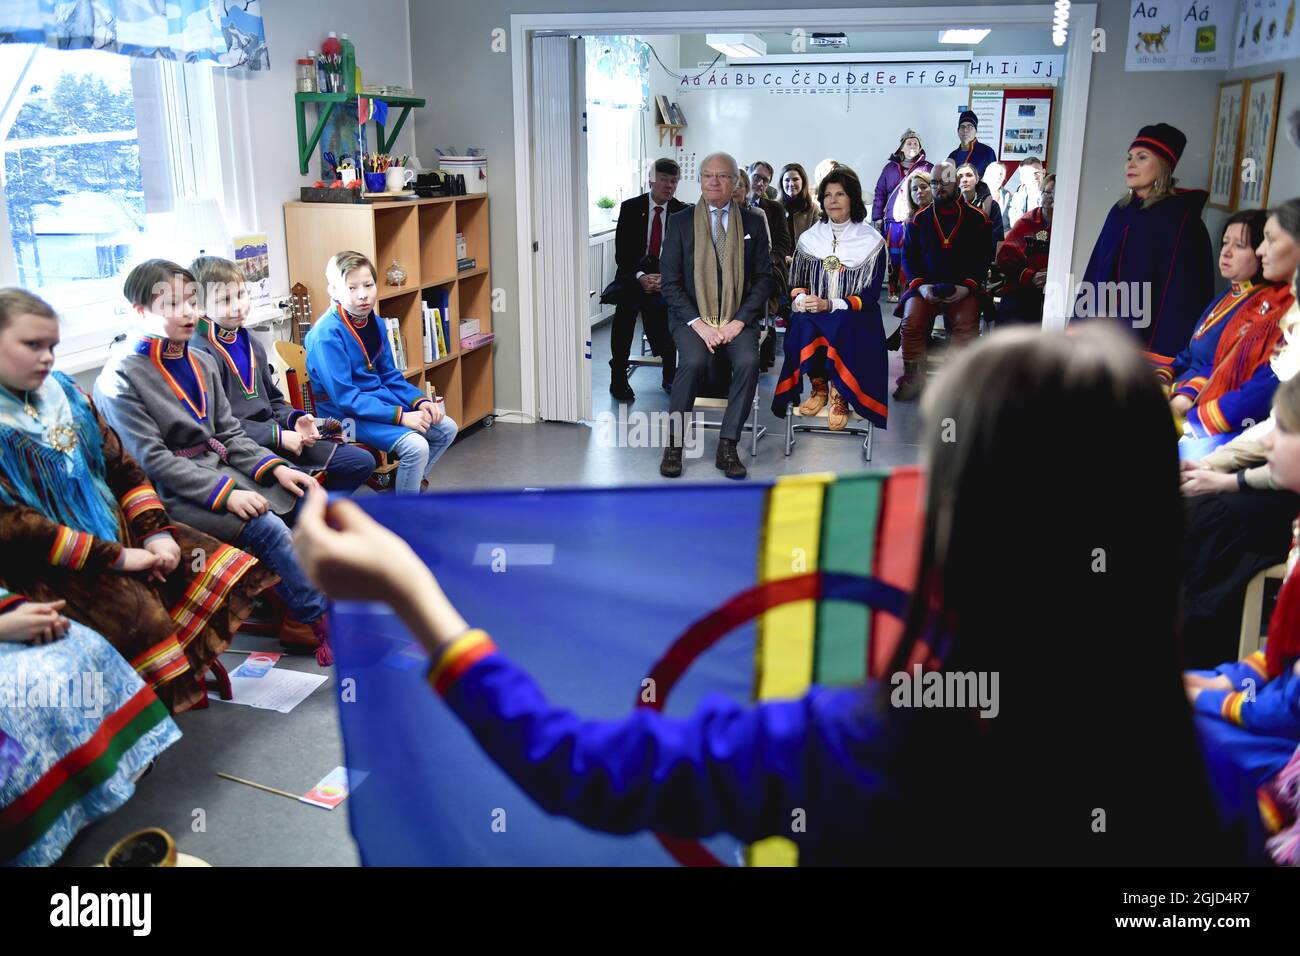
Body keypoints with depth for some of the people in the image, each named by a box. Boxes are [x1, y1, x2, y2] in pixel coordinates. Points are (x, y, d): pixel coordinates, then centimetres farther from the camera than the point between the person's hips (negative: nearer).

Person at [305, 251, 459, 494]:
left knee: (446, 428, 7)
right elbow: (345, 397, -23)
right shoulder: (326, 334, -21)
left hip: (379, 399, 9)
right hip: (347, 414, -9)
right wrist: (401, 416, -26)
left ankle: (407, 486, 19)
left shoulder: (375, 322, 4)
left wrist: (420, 401, -4)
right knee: (415, 446, -26)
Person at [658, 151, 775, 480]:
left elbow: (765, 278, 6)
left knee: (748, 361, -29)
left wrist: (740, 320, -9)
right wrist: (698, 323, -13)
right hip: (692, 316, -1)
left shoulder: (753, 222, 9)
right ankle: (673, 443, -17)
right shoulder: (680, 222, 5)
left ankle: (728, 446, -20)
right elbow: (670, 282, 0)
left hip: (738, 318, 1)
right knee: (694, 360, -31)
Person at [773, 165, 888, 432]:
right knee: (802, 325, -33)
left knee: (840, 327, -37)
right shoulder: (809, 238, 11)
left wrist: (829, 305, -18)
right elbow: (797, 284, 13)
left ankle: (839, 393, -18)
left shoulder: (873, 242, 2)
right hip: (814, 317, 2)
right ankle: (818, 387, -14)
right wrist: (800, 299, -13)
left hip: (855, 320, -2)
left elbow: (870, 296, -4)